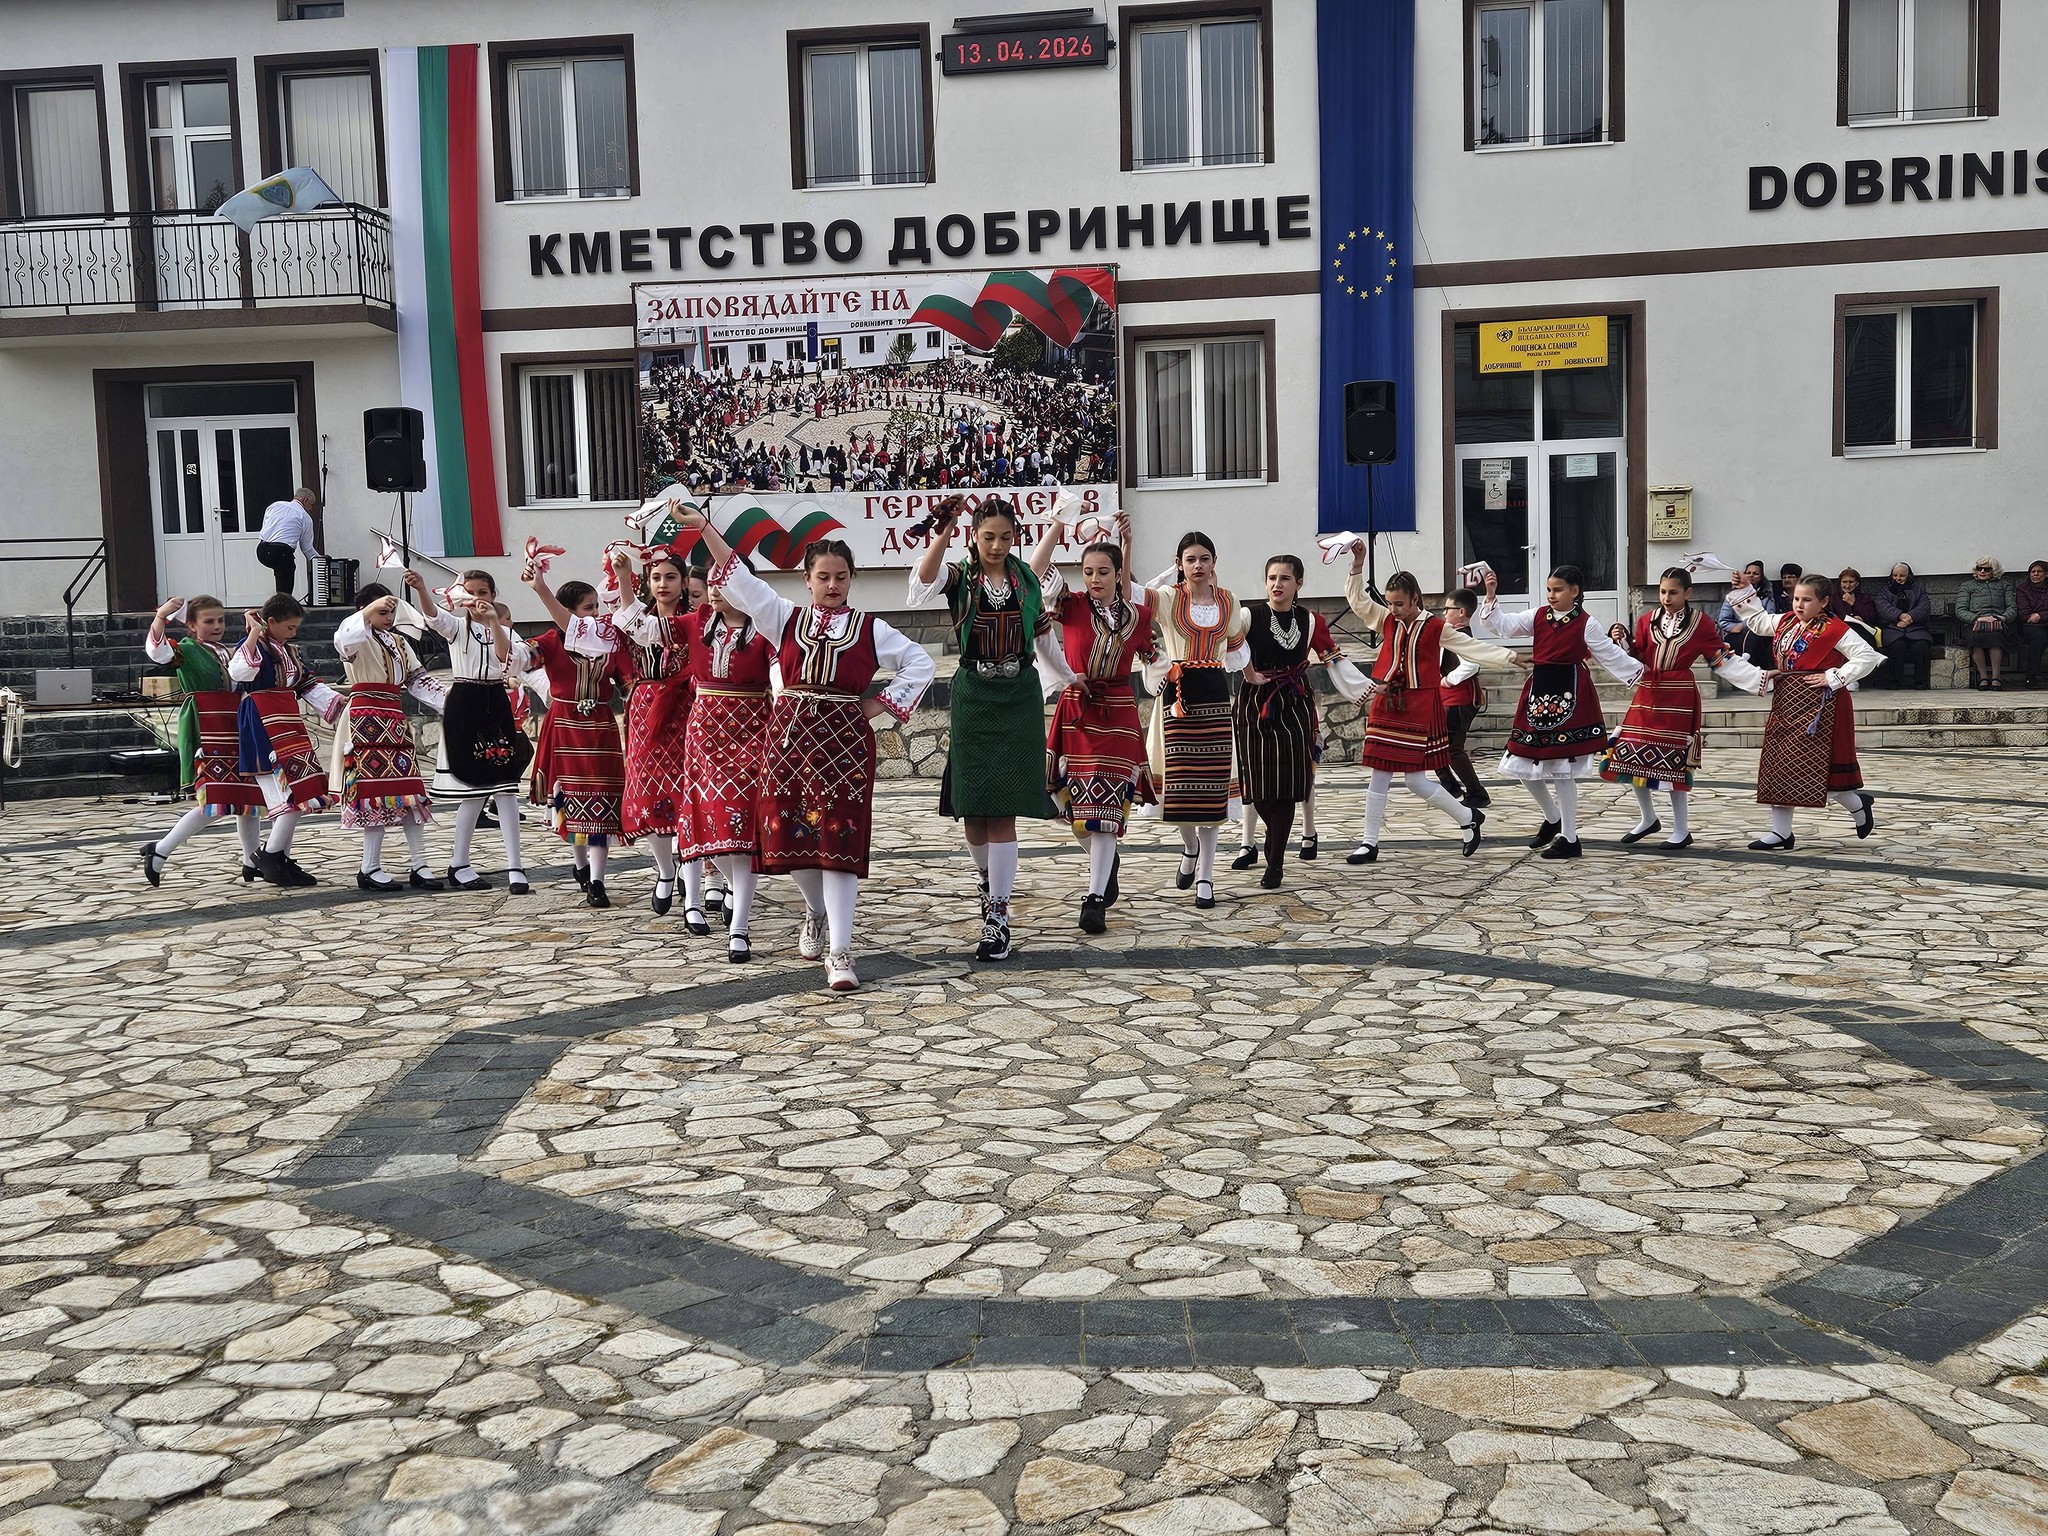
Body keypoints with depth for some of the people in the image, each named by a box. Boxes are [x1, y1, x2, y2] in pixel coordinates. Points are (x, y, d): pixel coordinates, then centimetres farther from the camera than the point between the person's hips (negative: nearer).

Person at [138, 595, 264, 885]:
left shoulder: (229, 652, 19)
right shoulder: (187, 649, -4)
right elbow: (158, 651, -22)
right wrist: (160, 617, -37)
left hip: (234, 733, 8)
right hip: (204, 734, -8)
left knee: (249, 795, 10)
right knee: (214, 804, -15)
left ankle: (252, 861, 21)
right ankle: (160, 851, -1)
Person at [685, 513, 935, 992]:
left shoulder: (870, 629, 7)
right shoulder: (787, 618, 11)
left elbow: (920, 663, 9)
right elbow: (739, 580, 5)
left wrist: (881, 705, 1)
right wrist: (705, 529, -2)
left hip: (844, 738, -2)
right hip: (790, 733, 3)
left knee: (838, 840, -9)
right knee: (791, 833, 5)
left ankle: (839, 951, -10)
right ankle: (816, 912, 35)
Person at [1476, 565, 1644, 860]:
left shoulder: (1584, 624, -3)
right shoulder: (1538, 616, 8)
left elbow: (1611, 655, 4)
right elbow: (1504, 625, 2)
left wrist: (1639, 671, 3)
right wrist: (1491, 597, -9)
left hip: (1570, 698, -5)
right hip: (1539, 694, 5)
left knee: (1562, 770, -4)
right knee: (1524, 765, 7)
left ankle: (1569, 838, 8)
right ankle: (1553, 818, 31)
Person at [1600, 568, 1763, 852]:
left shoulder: (1700, 623, 0)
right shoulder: (1647, 620, 8)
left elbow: (1725, 661, 1)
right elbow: (1635, 658, 9)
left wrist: (1760, 678, -5)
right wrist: (1622, 642, -10)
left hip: (1679, 699, -4)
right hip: (1647, 695, 4)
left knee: (1673, 762, -4)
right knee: (1630, 757, 3)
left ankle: (1681, 831, 10)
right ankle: (1649, 819, 25)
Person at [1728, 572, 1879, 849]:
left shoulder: (1834, 629, -12)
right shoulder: (1786, 622, 10)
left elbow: (1867, 657, -15)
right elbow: (1758, 621, 26)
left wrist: (1833, 677, -17)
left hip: (1817, 706, -8)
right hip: (1785, 704, 8)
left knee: (1815, 767, -6)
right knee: (1777, 766, 6)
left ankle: (1858, 805, 22)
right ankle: (1780, 832, 10)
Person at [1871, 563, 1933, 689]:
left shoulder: (1918, 589, 22)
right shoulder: (1884, 590, 19)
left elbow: (1925, 607, 4)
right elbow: (1882, 607, -1)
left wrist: (1909, 618, -15)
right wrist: (1900, 615, -19)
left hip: (1915, 626, 1)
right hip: (1892, 627, -1)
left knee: (1921, 644, -31)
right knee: (1897, 644, -34)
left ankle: (1921, 681, -24)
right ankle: (1897, 680, -28)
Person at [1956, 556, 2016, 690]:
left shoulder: (2004, 585, 31)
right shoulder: (1967, 586, 26)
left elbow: (2012, 608, 18)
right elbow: (1960, 610, 11)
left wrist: (2003, 618, -7)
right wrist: (1978, 618, -10)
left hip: (1998, 623, 0)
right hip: (1974, 623, 0)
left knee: (1993, 632, -40)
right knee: (1977, 633, -40)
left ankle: (1995, 675, -38)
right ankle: (1983, 676, -36)